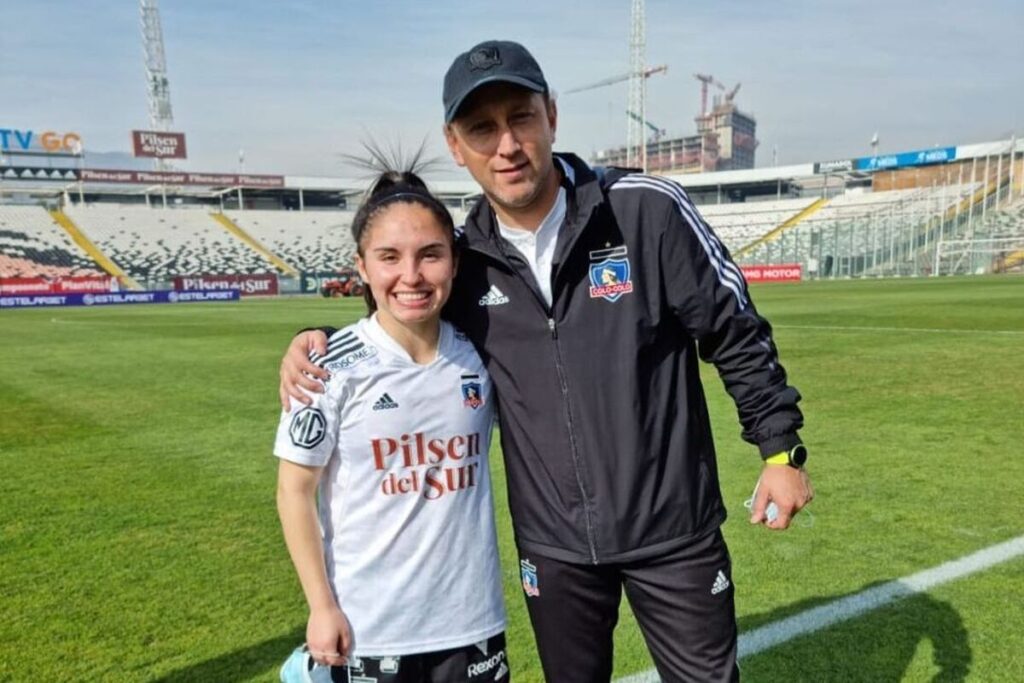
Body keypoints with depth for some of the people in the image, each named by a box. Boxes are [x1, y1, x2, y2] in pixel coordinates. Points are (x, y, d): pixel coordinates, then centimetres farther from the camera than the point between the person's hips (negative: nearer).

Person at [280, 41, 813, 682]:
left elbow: (737, 335, -6)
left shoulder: (648, 209, -14)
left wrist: (782, 448, -3)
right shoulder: (464, 260, -5)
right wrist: (319, 340, -5)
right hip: (552, 546, 3)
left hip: (673, 531, -2)